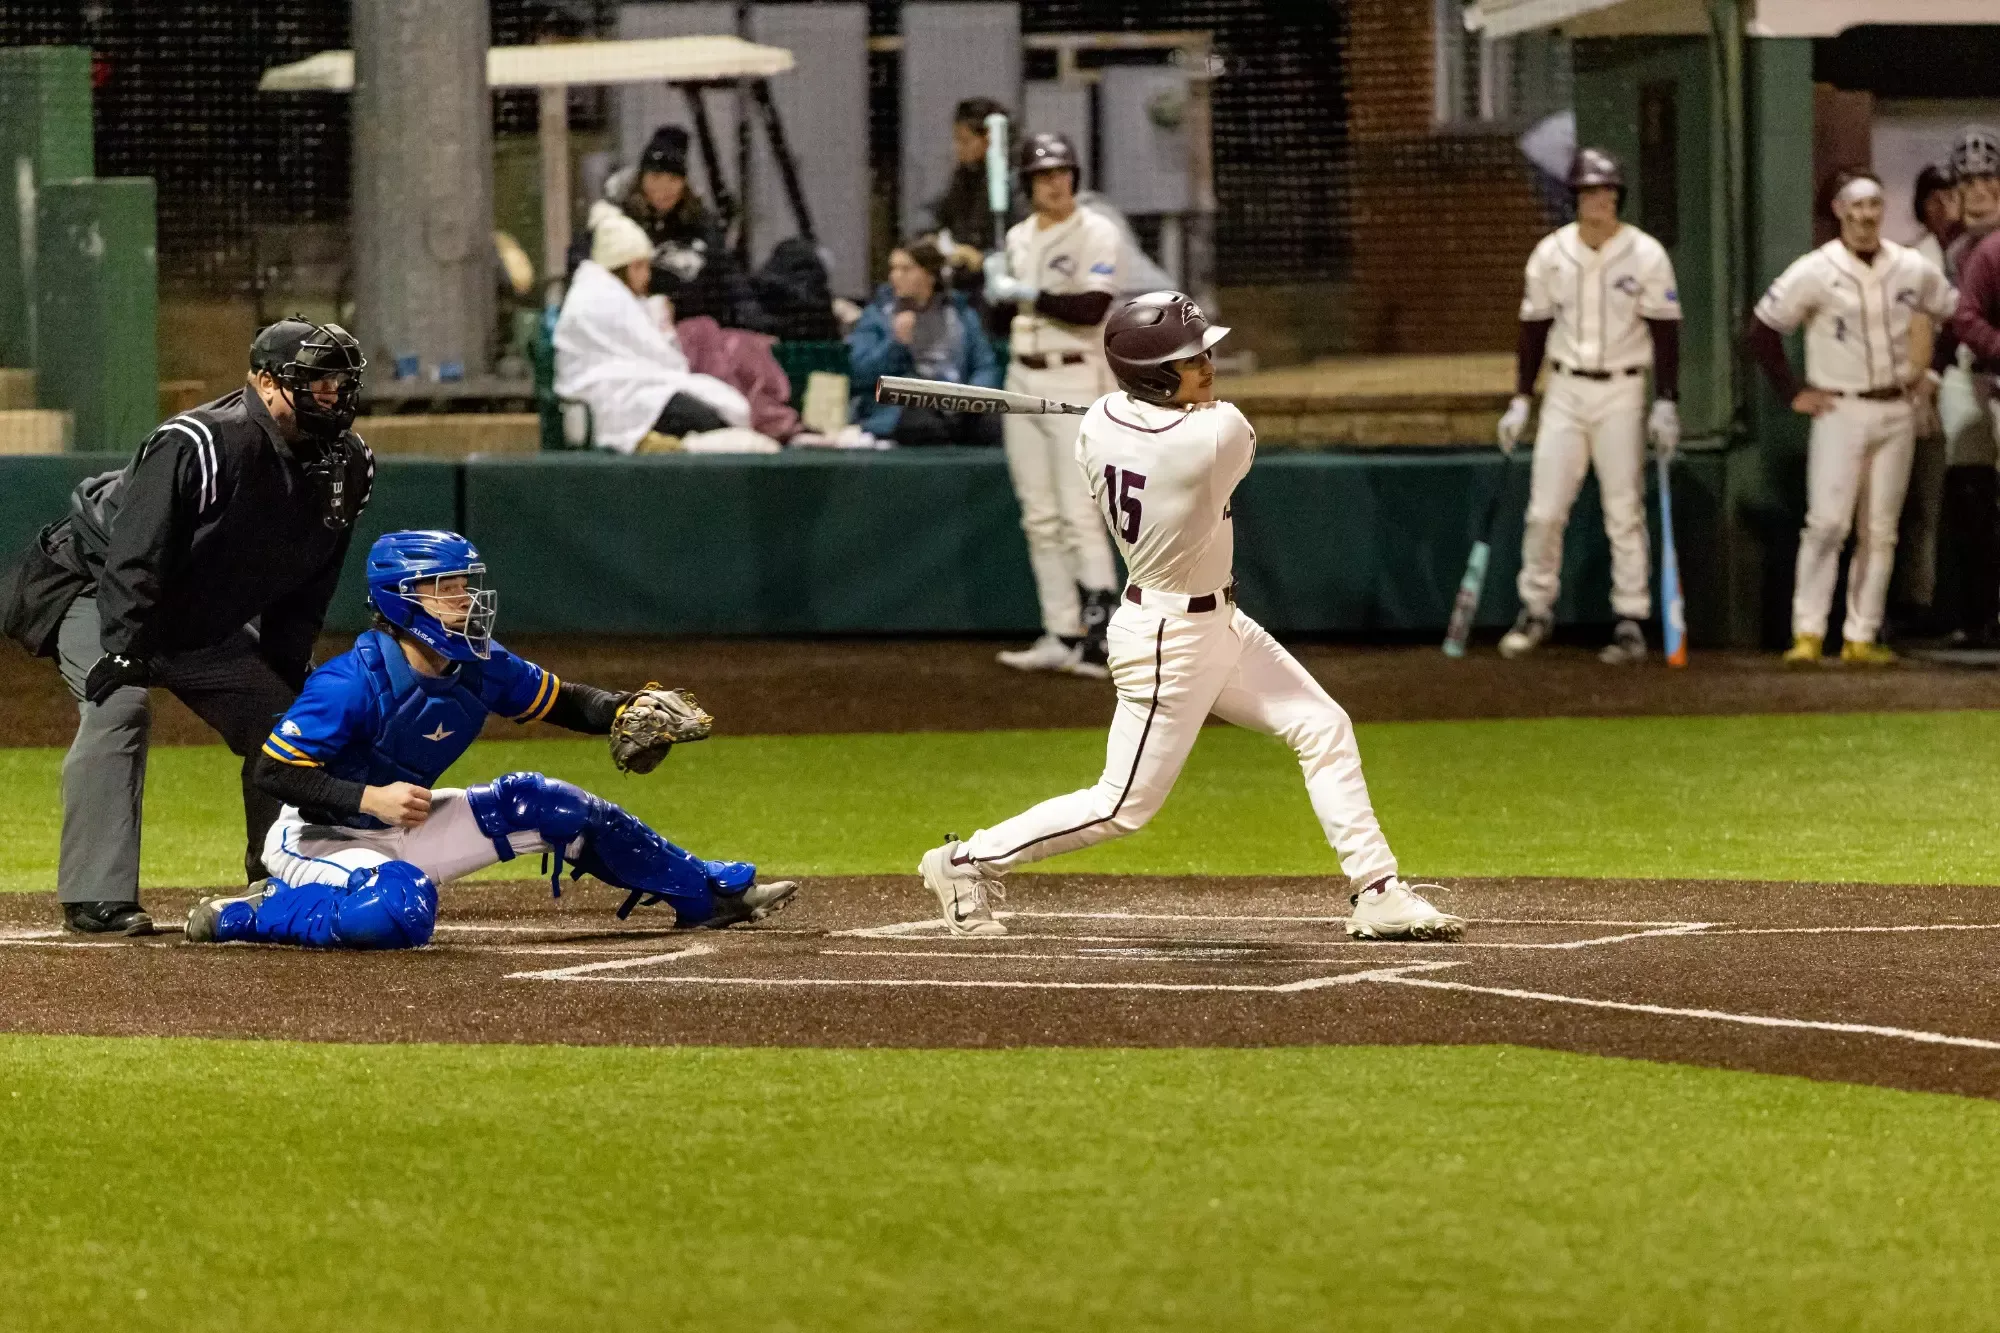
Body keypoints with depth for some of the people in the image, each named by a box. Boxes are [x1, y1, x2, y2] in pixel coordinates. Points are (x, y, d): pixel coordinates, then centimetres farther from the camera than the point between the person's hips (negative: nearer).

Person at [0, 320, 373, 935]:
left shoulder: (348, 466, -9)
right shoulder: (196, 444, -33)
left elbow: (307, 584, 2)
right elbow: (135, 561, -34)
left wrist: (286, 671, 0)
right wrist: (123, 650, -40)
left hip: (204, 622, 7)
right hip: (94, 589, -7)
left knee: (278, 717, 5)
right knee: (118, 706, -28)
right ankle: (97, 898, -28)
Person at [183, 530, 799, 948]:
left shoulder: (480, 668, -6)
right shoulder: (351, 683, -27)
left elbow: (564, 701, 8)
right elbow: (273, 773, -27)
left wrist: (626, 712, -13)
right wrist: (373, 799, -36)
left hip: (404, 830, 8)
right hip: (319, 838, -8)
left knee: (540, 803, 4)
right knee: (402, 910, -40)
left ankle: (709, 893, 19)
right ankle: (247, 916, -18)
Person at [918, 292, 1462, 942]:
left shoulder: (1099, 423, -7)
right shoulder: (1220, 433, -27)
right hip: (1169, 641, -9)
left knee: (1324, 729, 9)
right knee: (1124, 806, 3)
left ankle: (1377, 894, 11)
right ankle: (969, 861, 15)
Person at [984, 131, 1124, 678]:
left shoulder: (1096, 234, -7)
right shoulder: (1019, 237, 13)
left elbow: (1092, 308, -19)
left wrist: (1027, 293, -18)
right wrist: (997, 291, -2)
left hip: (1075, 381, -7)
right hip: (1022, 379, 7)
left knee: (1079, 516, -13)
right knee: (1040, 519, 6)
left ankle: (1101, 633, -14)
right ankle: (1062, 635, 9)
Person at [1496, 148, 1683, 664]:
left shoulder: (1645, 255, -5)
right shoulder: (1550, 253, 3)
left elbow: (1665, 330, -4)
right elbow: (1534, 329, 10)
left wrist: (1666, 403, -10)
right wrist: (1520, 400, 7)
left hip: (1621, 393, -2)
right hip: (1564, 390, 2)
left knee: (1624, 511, -3)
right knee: (1544, 510, 0)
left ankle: (1631, 622, 3)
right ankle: (1536, 609, 16)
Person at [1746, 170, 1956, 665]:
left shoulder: (1913, 270, 3)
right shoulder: (1815, 272, -8)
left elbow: (1956, 317, 19)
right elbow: (1762, 330, -3)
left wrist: (1931, 373, 10)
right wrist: (1793, 393, -4)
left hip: (1896, 413, 4)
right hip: (1840, 411, -4)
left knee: (1881, 531, 4)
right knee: (1827, 522, -13)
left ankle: (1861, 637, 9)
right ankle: (1808, 634, -9)